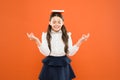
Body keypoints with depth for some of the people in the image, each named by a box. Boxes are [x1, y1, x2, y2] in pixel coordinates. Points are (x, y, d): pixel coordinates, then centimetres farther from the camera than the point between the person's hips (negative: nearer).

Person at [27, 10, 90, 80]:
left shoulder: (67, 35, 1)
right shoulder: (45, 35, -2)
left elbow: (70, 53, -4)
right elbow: (46, 52, -11)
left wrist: (80, 41, -13)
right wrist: (37, 40, -21)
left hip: (63, 66, 1)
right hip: (50, 66, -1)